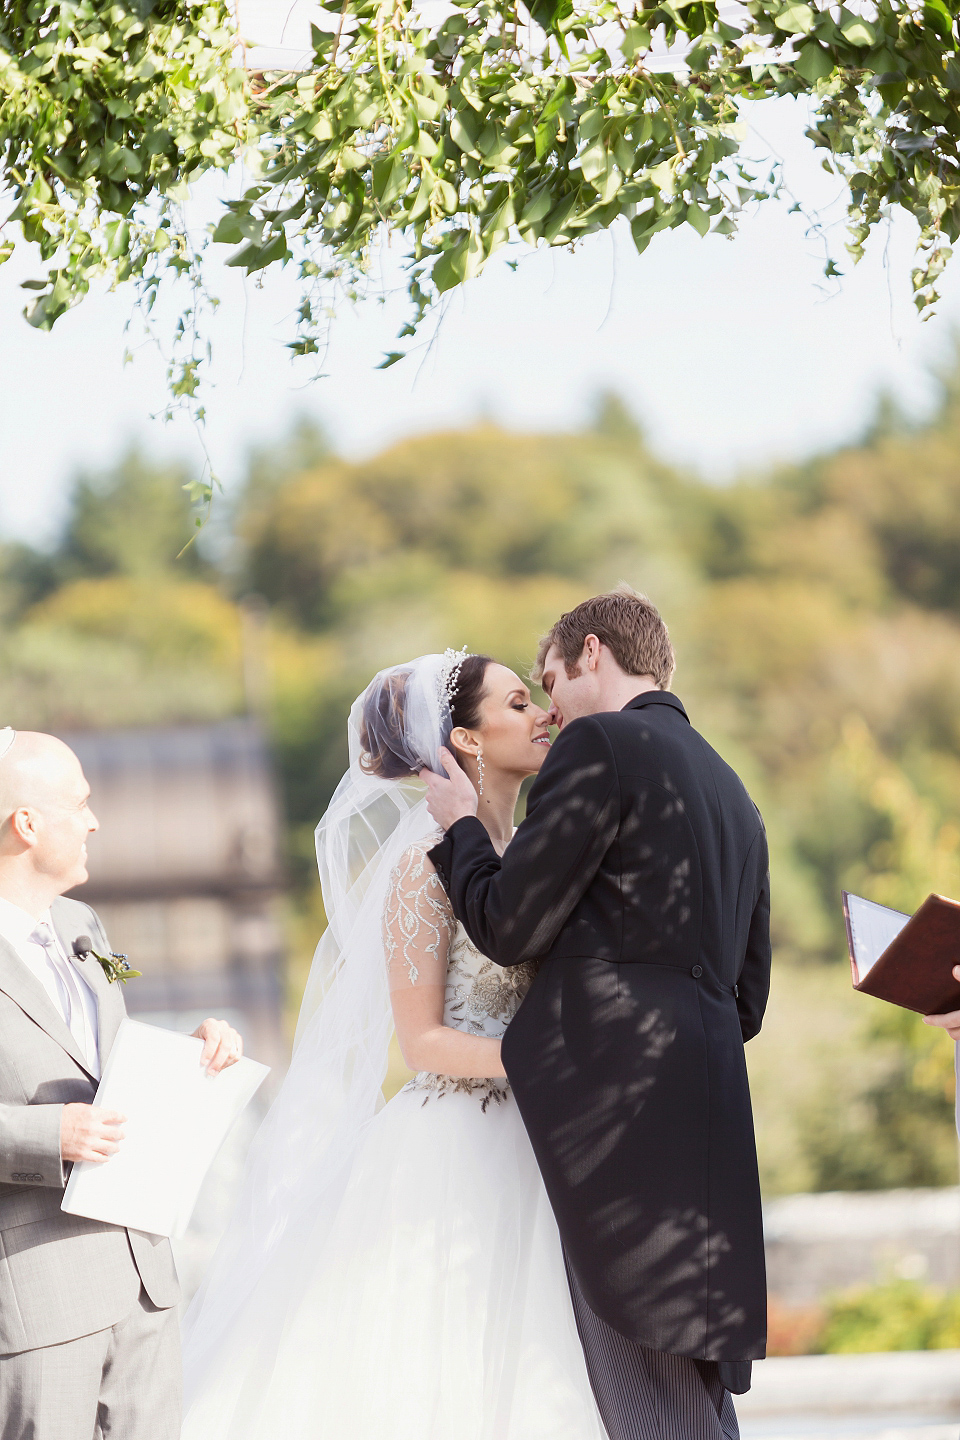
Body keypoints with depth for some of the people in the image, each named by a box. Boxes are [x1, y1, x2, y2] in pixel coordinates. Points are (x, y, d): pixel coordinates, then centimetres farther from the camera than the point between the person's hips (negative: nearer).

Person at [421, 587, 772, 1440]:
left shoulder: (601, 744, -4)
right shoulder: (731, 792, 23)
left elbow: (506, 926, -6)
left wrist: (461, 825, 10)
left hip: (616, 1100, -9)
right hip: (707, 1107, 9)